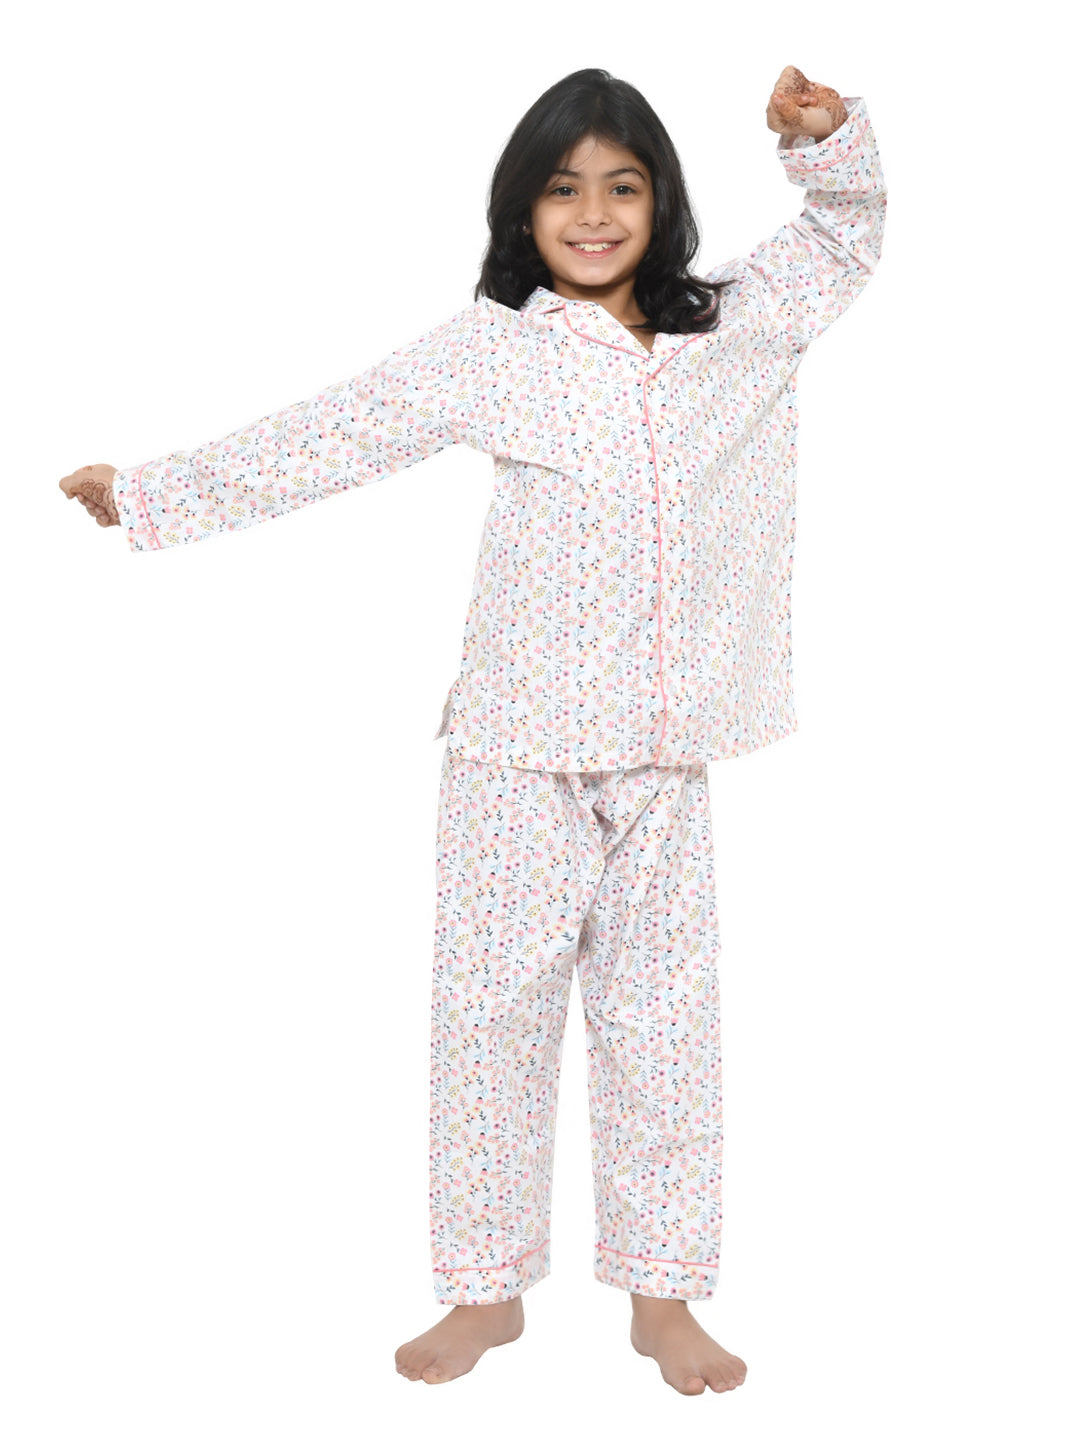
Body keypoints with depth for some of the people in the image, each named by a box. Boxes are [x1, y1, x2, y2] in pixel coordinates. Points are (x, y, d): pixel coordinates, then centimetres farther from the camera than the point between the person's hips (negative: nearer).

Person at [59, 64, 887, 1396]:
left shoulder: (734, 327, 8)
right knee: (493, 1001, 4)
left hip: (669, 748, 2)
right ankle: (486, 1288, 20)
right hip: (519, 743, -2)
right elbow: (332, 435, -2)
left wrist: (829, 139, 1)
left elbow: (845, 240, 21)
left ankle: (663, 1293, 23)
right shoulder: (492, 347, -1)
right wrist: (154, 497, -4)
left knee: (663, 1011, 9)